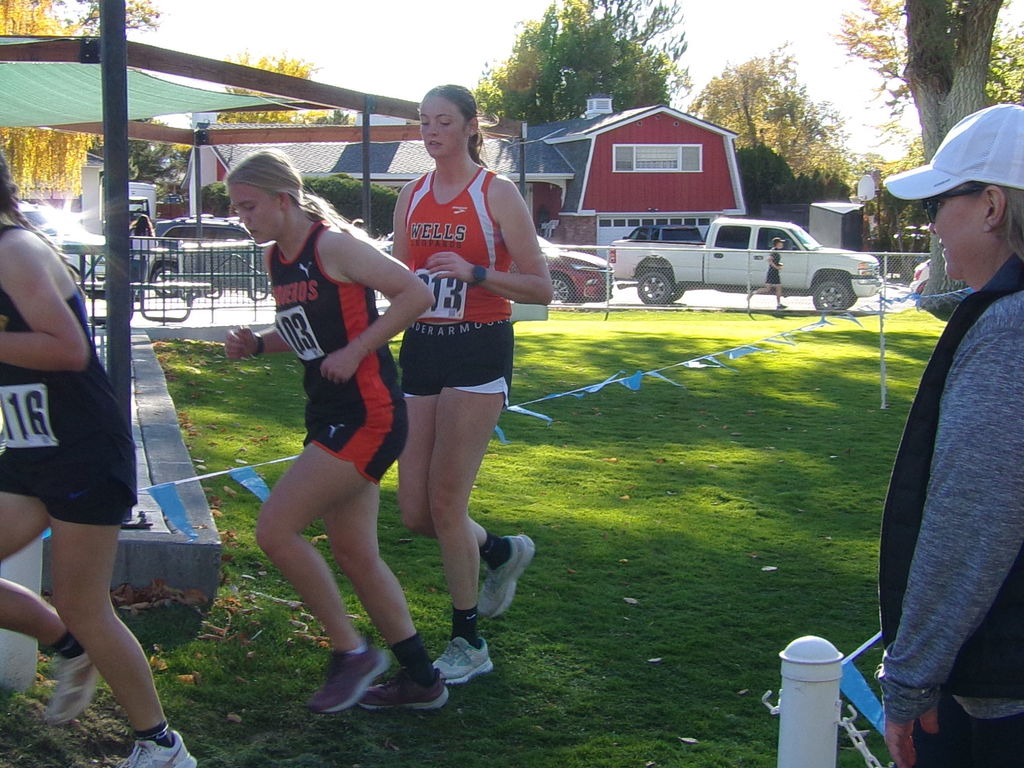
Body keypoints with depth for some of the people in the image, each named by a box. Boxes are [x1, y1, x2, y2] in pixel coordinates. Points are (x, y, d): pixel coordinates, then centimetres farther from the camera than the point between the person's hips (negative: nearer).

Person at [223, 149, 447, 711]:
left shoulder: (333, 245, -14)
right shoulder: (276, 259, 11)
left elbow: (416, 293, -17)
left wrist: (355, 350, -20)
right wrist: (257, 344, 5)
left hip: (367, 417, -10)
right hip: (329, 417, 10)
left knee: (274, 530, -11)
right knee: (353, 553, 13)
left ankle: (350, 653, 5)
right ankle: (421, 680, 25)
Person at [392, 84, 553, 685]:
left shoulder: (497, 194, -5)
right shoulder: (412, 197, 12)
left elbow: (541, 288, -8)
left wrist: (474, 272, -21)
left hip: (479, 350, -6)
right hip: (421, 348, 6)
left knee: (445, 503, -8)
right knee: (415, 512, 5)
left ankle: (469, 644, 8)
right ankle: (503, 551, 35)